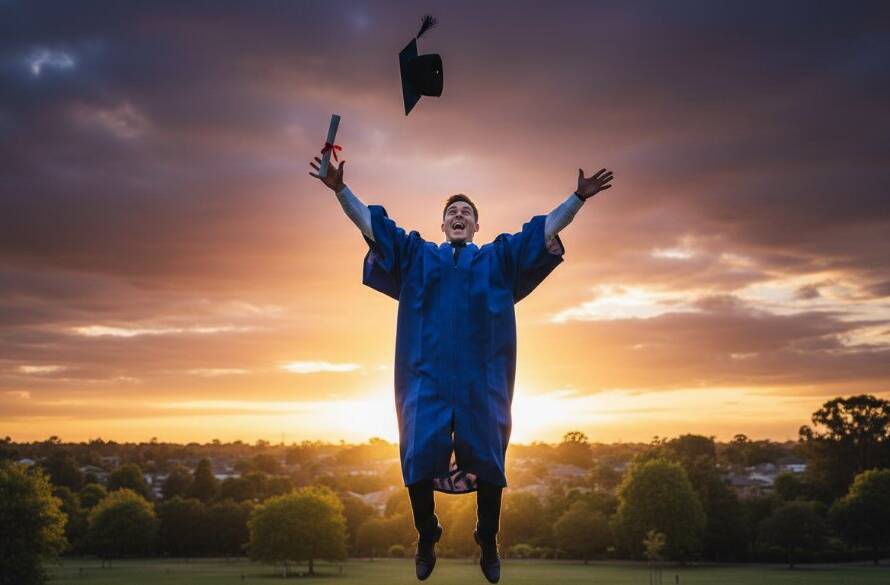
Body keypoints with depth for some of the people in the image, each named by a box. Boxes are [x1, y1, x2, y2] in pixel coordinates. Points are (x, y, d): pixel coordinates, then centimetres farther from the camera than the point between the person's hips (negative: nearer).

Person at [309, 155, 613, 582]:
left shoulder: (498, 258, 16)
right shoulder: (417, 255, 17)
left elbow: (548, 227, 12)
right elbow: (370, 223, 11)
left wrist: (579, 197, 1)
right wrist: (341, 190, 0)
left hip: (480, 377, 0)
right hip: (428, 375, 0)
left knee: (487, 462, 2)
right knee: (419, 459, -4)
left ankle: (488, 544, 17)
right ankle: (426, 541, 14)